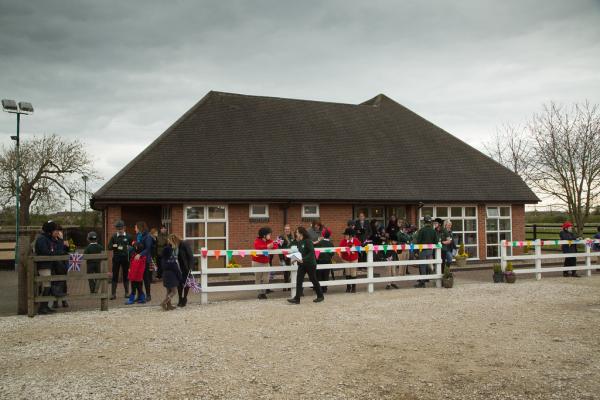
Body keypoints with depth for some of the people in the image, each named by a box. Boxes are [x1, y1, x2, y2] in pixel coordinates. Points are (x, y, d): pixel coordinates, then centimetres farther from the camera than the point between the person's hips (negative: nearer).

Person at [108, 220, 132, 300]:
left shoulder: (128, 236, 4)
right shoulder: (114, 236, 4)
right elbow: (109, 247, 1)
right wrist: (116, 246, -16)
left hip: (125, 258, 0)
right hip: (116, 258, 0)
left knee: (126, 275, 7)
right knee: (115, 276, 0)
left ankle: (127, 292, 16)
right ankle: (113, 294, 4)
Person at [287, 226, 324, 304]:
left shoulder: (308, 241, -16)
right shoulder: (299, 242, 6)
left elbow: (312, 252, -22)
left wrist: (304, 259, -28)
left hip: (310, 264, -7)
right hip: (301, 264, 7)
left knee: (313, 279, 7)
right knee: (299, 280, -3)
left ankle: (320, 296, 26)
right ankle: (297, 299, -2)